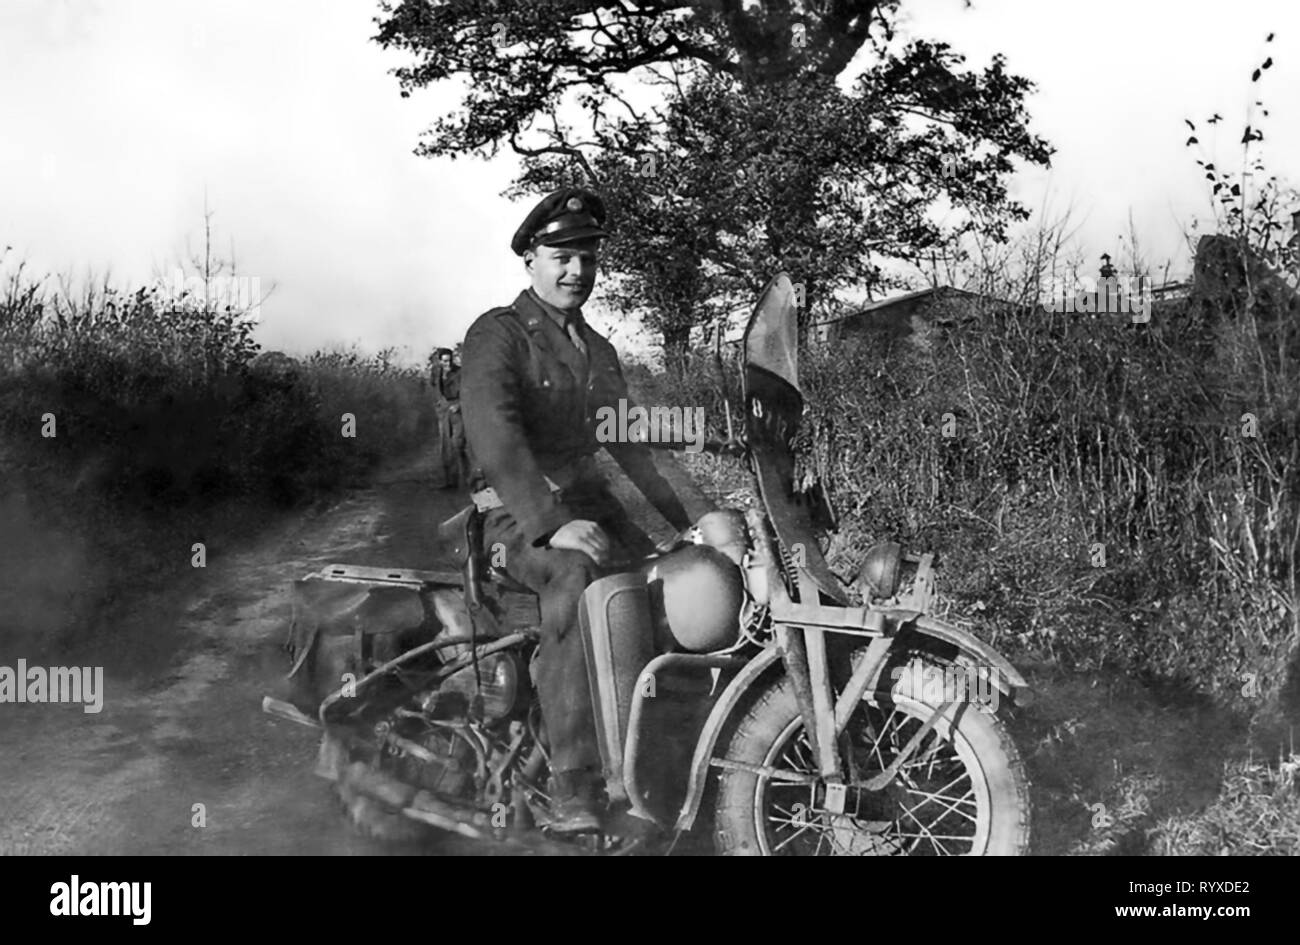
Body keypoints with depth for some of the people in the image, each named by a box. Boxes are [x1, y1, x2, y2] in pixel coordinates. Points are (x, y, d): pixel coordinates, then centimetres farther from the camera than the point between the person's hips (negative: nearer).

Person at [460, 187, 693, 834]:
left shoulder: (598, 350, 19)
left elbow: (628, 443, 23)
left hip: (586, 500, 7)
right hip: (518, 513, -7)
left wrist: (687, 520, 12)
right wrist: (551, 525, -33)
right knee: (575, 576, -37)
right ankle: (573, 787, -37)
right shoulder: (497, 334, -6)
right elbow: (494, 436, -21)